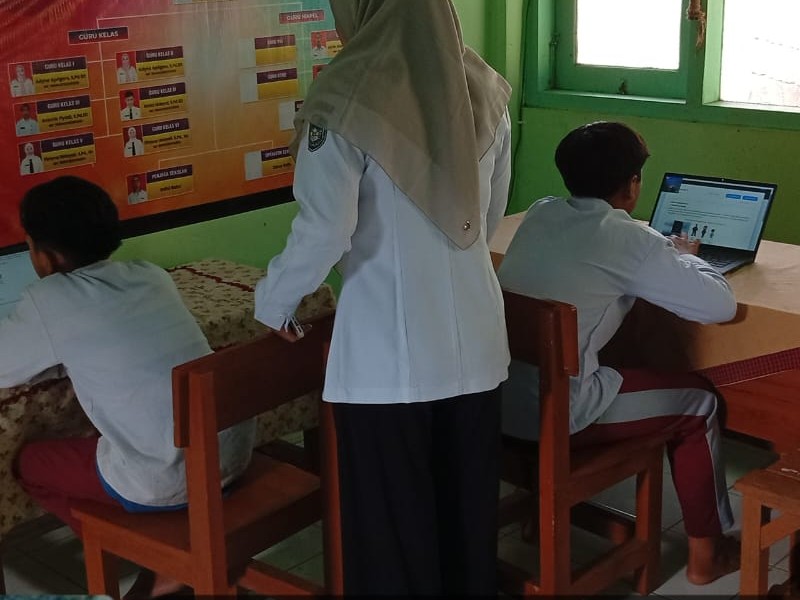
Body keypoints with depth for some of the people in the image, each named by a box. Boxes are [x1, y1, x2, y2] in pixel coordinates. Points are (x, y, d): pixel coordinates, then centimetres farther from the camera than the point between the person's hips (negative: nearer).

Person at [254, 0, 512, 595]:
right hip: (475, 338, 6)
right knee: (468, 506, 18)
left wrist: (274, 300, 0)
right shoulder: (485, 87, 4)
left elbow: (324, 231, -16)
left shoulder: (350, 95, -15)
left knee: (392, 518, 9)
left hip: (390, 351, -6)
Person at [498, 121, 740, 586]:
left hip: (494, 397, 7)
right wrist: (683, 256, 11)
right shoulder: (628, 238, -12)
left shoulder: (539, 214, 7)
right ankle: (706, 551, 27)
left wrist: (662, 252, 21)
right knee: (698, 400, 14)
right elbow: (722, 306, -8)